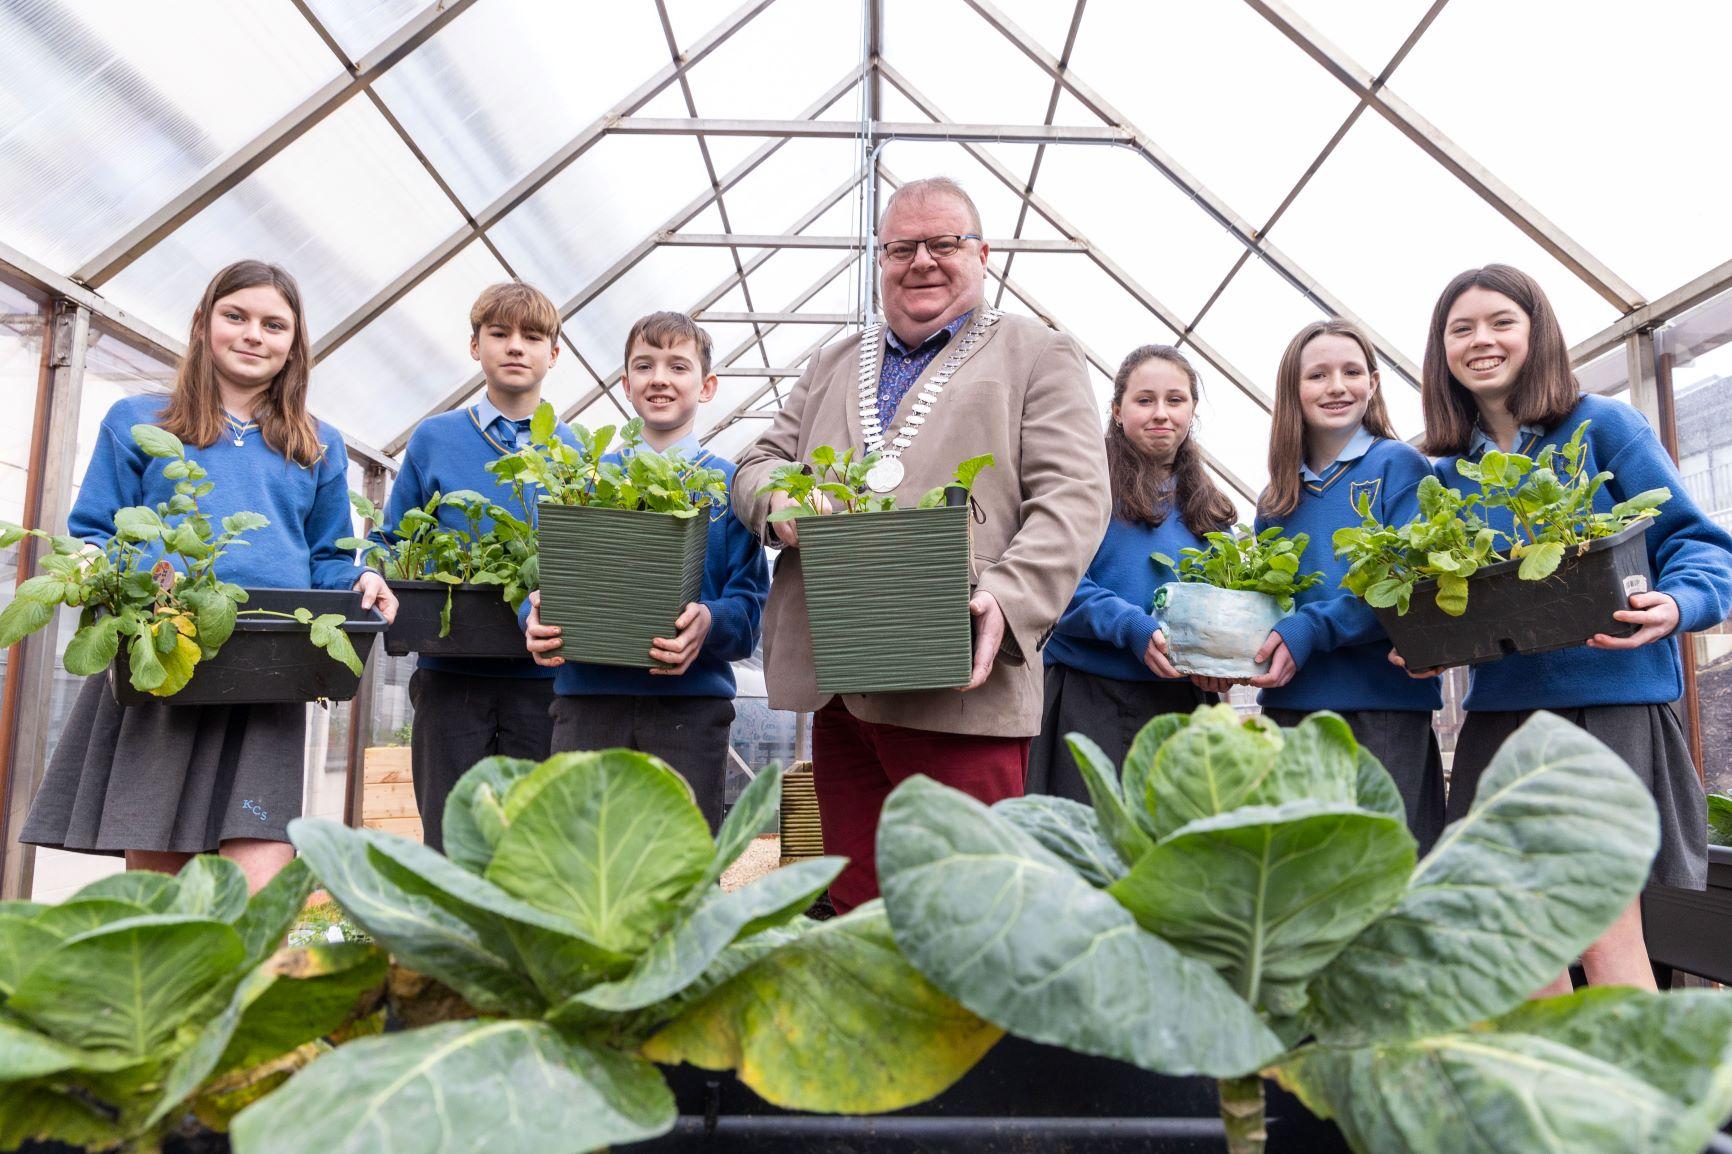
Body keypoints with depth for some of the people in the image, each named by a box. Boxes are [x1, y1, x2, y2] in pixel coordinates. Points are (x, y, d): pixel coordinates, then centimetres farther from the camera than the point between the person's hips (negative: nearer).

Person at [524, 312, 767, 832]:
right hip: (587, 697, 2)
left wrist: (709, 623, -23)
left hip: (691, 700, -1)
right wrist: (537, 616, -13)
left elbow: (750, 604, -1)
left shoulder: (731, 484, 4)